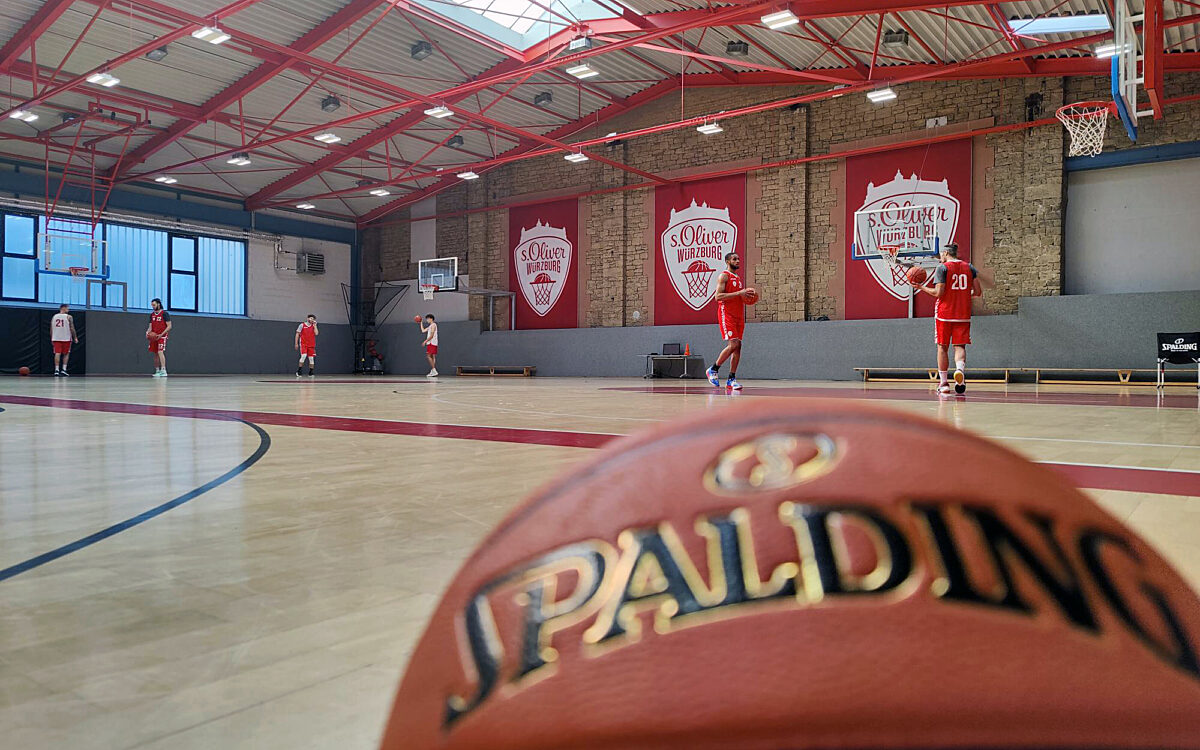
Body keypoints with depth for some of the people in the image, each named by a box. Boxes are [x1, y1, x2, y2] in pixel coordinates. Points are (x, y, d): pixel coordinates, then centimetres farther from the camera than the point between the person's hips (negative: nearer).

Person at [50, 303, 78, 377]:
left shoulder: (54, 317, 9)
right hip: (66, 338, -3)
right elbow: (72, 328, -7)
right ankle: (63, 369, 3)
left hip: (56, 338, 3)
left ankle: (56, 370, -8)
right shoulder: (69, 317, -3)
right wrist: (75, 338, 0)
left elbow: (51, 330, 10)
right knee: (66, 354, 11)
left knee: (57, 353, 1)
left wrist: (51, 339, 17)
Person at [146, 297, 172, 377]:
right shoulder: (152, 315, 14)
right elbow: (151, 327, 16)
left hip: (162, 336, -7)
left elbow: (169, 326, -11)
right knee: (155, 354, 9)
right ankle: (157, 371, 16)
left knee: (160, 352, -20)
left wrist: (161, 334, -19)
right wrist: (148, 332, -7)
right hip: (154, 337, 7)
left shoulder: (164, 314, -7)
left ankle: (163, 371, -24)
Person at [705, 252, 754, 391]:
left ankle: (731, 379, 4)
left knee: (738, 346, 1)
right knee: (733, 344, -17)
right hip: (727, 315, -8)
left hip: (739, 316, 8)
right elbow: (718, 296, -17)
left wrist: (747, 295, 7)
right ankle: (713, 370, 0)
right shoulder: (724, 276, -5)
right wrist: (739, 293, -20)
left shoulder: (738, 278, 21)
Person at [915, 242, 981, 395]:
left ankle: (943, 382, 8)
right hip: (963, 314, 3)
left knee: (942, 347, 6)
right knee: (960, 346, 4)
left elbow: (938, 293, -12)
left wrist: (922, 287, 3)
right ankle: (960, 369, -26)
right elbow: (978, 292, 6)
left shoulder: (942, 268, -4)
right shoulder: (969, 267, 9)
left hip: (945, 313, -3)